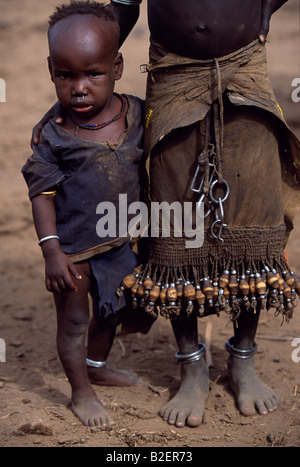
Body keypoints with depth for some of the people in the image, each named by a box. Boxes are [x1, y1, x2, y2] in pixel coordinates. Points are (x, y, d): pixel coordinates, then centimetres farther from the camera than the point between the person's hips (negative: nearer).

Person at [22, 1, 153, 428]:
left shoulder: (136, 113, -8)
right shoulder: (53, 135, -18)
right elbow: (42, 193, -14)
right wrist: (52, 251, -19)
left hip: (118, 243, 5)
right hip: (73, 248, -4)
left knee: (112, 311, 24)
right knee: (73, 320, 10)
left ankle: (96, 366, 49)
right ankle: (81, 392, 30)